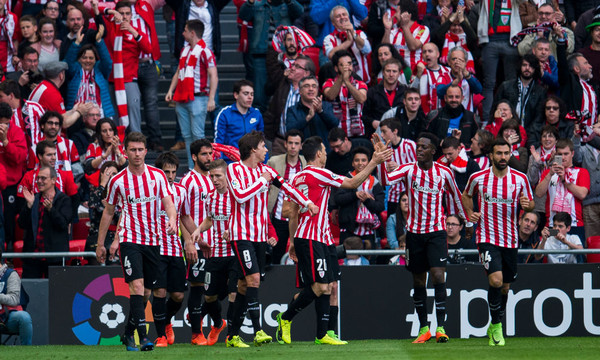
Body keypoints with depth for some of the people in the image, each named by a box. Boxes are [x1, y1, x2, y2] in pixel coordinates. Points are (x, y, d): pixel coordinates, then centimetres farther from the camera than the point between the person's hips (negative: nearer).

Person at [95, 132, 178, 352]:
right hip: (129, 240, -3)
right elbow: (108, 212, 9)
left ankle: (128, 334, 25)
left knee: (146, 292, 8)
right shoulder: (117, 181, 0)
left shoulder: (158, 175, 3)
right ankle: (143, 337, -24)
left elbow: (168, 202, -3)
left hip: (152, 241, 3)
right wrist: (100, 244, 9)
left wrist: (172, 219, -26)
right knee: (137, 286, -18)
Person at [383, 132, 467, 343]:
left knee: (438, 276, -15)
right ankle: (424, 328, 17)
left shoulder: (444, 173, -2)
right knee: (418, 280, 7)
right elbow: (387, 179, -20)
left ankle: (440, 327, -16)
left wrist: (466, 221, 21)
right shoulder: (408, 170, -2)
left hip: (436, 231, -2)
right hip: (414, 231, 2)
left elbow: (456, 197, 13)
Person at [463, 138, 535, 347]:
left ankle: (495, 328, 31)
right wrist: (470, 212, 1)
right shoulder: (478, 178, -2)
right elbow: (466, 195, 18)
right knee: (496, 280, -20)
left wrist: (527, 205, -14)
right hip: (487, 238, -2)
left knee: (505, 287, 11)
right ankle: (496, 327, -5)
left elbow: (531, 204, 9)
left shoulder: (520, 179, -1)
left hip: (510, 240, 2)